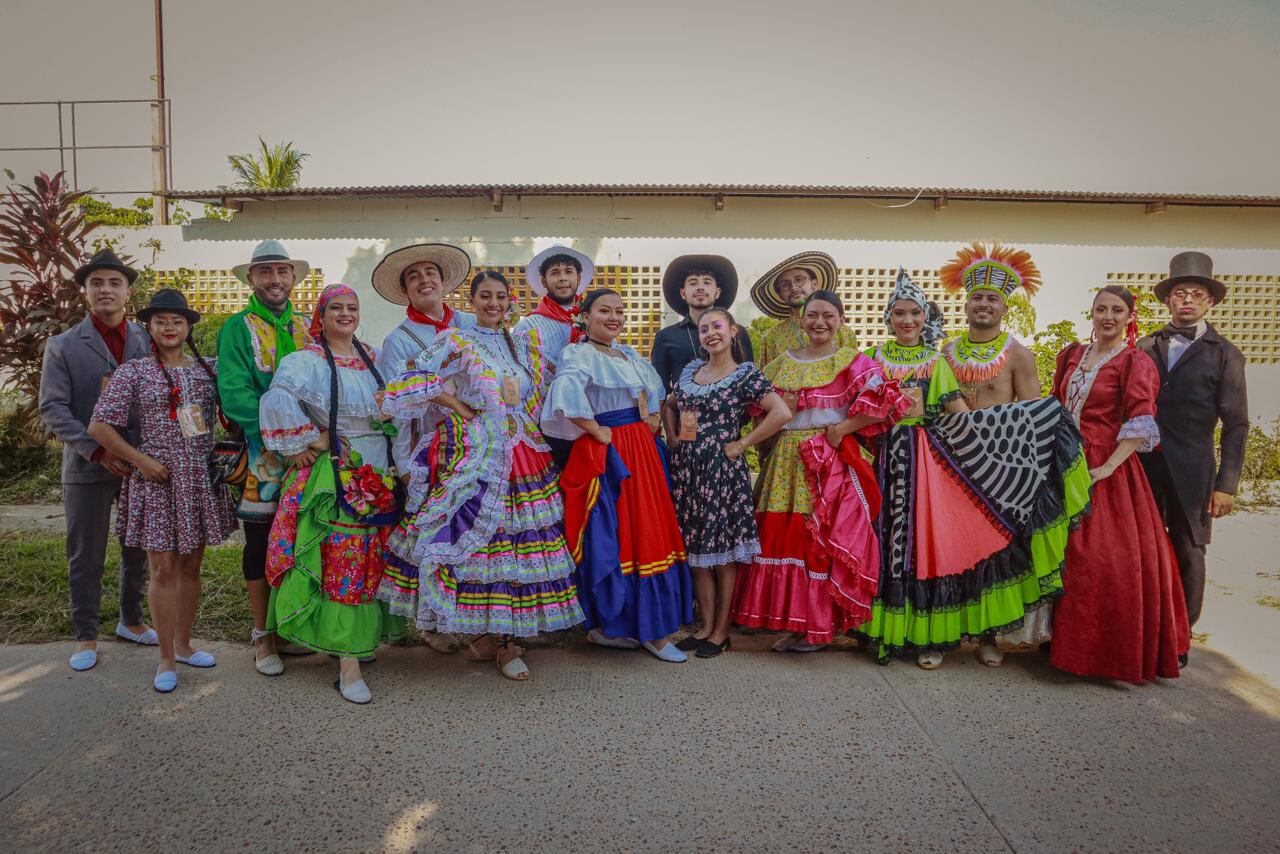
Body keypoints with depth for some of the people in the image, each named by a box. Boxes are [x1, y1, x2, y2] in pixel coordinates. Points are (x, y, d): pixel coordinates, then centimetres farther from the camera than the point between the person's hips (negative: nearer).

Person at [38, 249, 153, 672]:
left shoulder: (150, 340, 3)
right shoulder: (63, 346, 1)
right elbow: (52, 408, -5)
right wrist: (97, 450, -15)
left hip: (142, 463, 2)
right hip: (88, 467, -1)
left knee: (138, 551, 13)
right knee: (85, 558, 7)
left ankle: (131, 621, 32)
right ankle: (86, 636, 23)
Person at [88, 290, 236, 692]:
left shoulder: (209, 367, 5)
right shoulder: (133, 372, -3)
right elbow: (99, 426, -4)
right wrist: (141, 460, -9)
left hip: (202, 479, 3)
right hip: (158, 478, -3)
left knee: (191, 566, 12)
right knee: (164, 569, 1)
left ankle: (183, 644, 27)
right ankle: (166, 659, 12)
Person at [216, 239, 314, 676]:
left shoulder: (306, 328, 13)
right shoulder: (237, 328, -2)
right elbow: (234, 396, -13)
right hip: (260, 456, -4)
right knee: (261, 546, 6)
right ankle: (263, 636, 19)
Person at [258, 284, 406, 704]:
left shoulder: (372, 359, 14)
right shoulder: (306, 361, -7)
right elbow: (278, 400, -24)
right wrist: (304, 442, -19)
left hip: (379, 477, 6)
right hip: (333, 478, -6)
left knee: (371, 563, 11)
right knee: (341, 564, -7)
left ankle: (360, 639, 28)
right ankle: (349, 665, -3)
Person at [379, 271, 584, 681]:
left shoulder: (523, 344, 16)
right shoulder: (455, 343, 0)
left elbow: (537, 396, 25)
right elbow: (407, 383, -8)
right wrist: (456, 405, -8)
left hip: (524, 458, 5)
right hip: (473, 459, -4)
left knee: (517, 540, 2)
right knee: (475, 539, -5)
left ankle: (506, 635, 13)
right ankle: (485, 636, 11)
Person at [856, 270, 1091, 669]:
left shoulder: (936, 361, 9)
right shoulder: (877, 358, 8)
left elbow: (961, 413, 3)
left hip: (933, 457, 1)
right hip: (893, 456, 0)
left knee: (931, 537, -2)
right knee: (895, 541, 1)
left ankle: (927, 634, 8)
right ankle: (889, 629, 12)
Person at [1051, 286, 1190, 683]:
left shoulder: (1136, 362, -6)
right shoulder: (1072, 355, 11)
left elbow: (1141, 422, -17)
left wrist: (1108, 467, -23)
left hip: (1104, 471, -6)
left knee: (1111, 558, -5)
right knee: (1063, 552, 12)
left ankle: (1115, 650, 11)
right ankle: (1066, 638, 27)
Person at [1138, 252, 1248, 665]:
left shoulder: (1224, 354, 3)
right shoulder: (1145, 348, 8)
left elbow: (1236, 424, 1)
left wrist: (1226, 484, -6)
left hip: (1191, 471, -2)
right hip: (1142, 464, 2)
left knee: (1188, 553, 4)